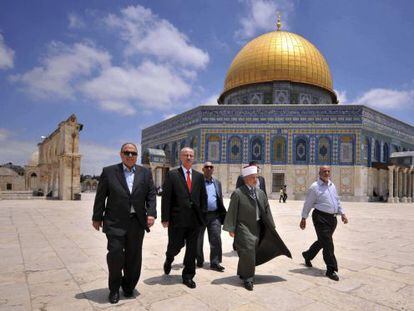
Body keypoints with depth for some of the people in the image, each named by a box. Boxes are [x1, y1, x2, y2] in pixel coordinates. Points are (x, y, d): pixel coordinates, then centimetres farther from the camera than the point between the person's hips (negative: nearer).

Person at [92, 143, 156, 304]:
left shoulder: (145, 173, 7)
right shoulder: (109, 171, 1)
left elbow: (151, 195, 5)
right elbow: (100, 197, 3)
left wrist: (151, 214, -6)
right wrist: (97, 217, 2)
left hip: (137, 222, 2)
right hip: (115, 222, -2)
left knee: (133, 256, 10)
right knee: (115, 254, -3)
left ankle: (128, 286, 33)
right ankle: (114, 289, 21)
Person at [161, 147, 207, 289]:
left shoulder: (199, 176, 9)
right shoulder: (172, 175, -2)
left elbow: (203, 197, 10)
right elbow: (166, 198, -6)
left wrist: (202, 216, 5)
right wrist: (165, 218, -10)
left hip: (194, 219, 3)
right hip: (177, 218, -3)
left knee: (192, 249, 9)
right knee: (175, 245, 7)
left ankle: (188, 276, 26)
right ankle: (169, 259, 42)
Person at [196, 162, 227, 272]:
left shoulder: (217, 183, 13)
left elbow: (220, 200, 15)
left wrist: (224, 214, 10)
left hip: (214, 215, 3)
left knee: (216, 239, -1)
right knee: (198, 240, 11)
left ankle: (215, 263, 9)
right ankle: (199, 261, 29)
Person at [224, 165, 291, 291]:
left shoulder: (260, 193, 7)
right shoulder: (238, 193, -11)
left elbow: (267, 210, 11)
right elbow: (232, 212, -10)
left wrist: (271, 226, 10)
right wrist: (231, 229, -13)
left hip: (257, 228, 6)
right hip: (244, 228, -6)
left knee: (253, 252, 14)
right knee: (247, 251, -8)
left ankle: (243, 273, 35)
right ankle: (247, 278, 10)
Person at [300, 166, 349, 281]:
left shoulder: (332, 185, 13)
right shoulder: (314, 187, -8)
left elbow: (337, 201, 22)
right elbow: (307, 204, -5)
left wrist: (342, 213, 14)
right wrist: (303, 219, -3)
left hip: (332, 218, 8)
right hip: (321, 217, -8)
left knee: (322, 241, 18)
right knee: (327, 243, -7)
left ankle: (307, 255, 39)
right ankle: (331, 270, 3)